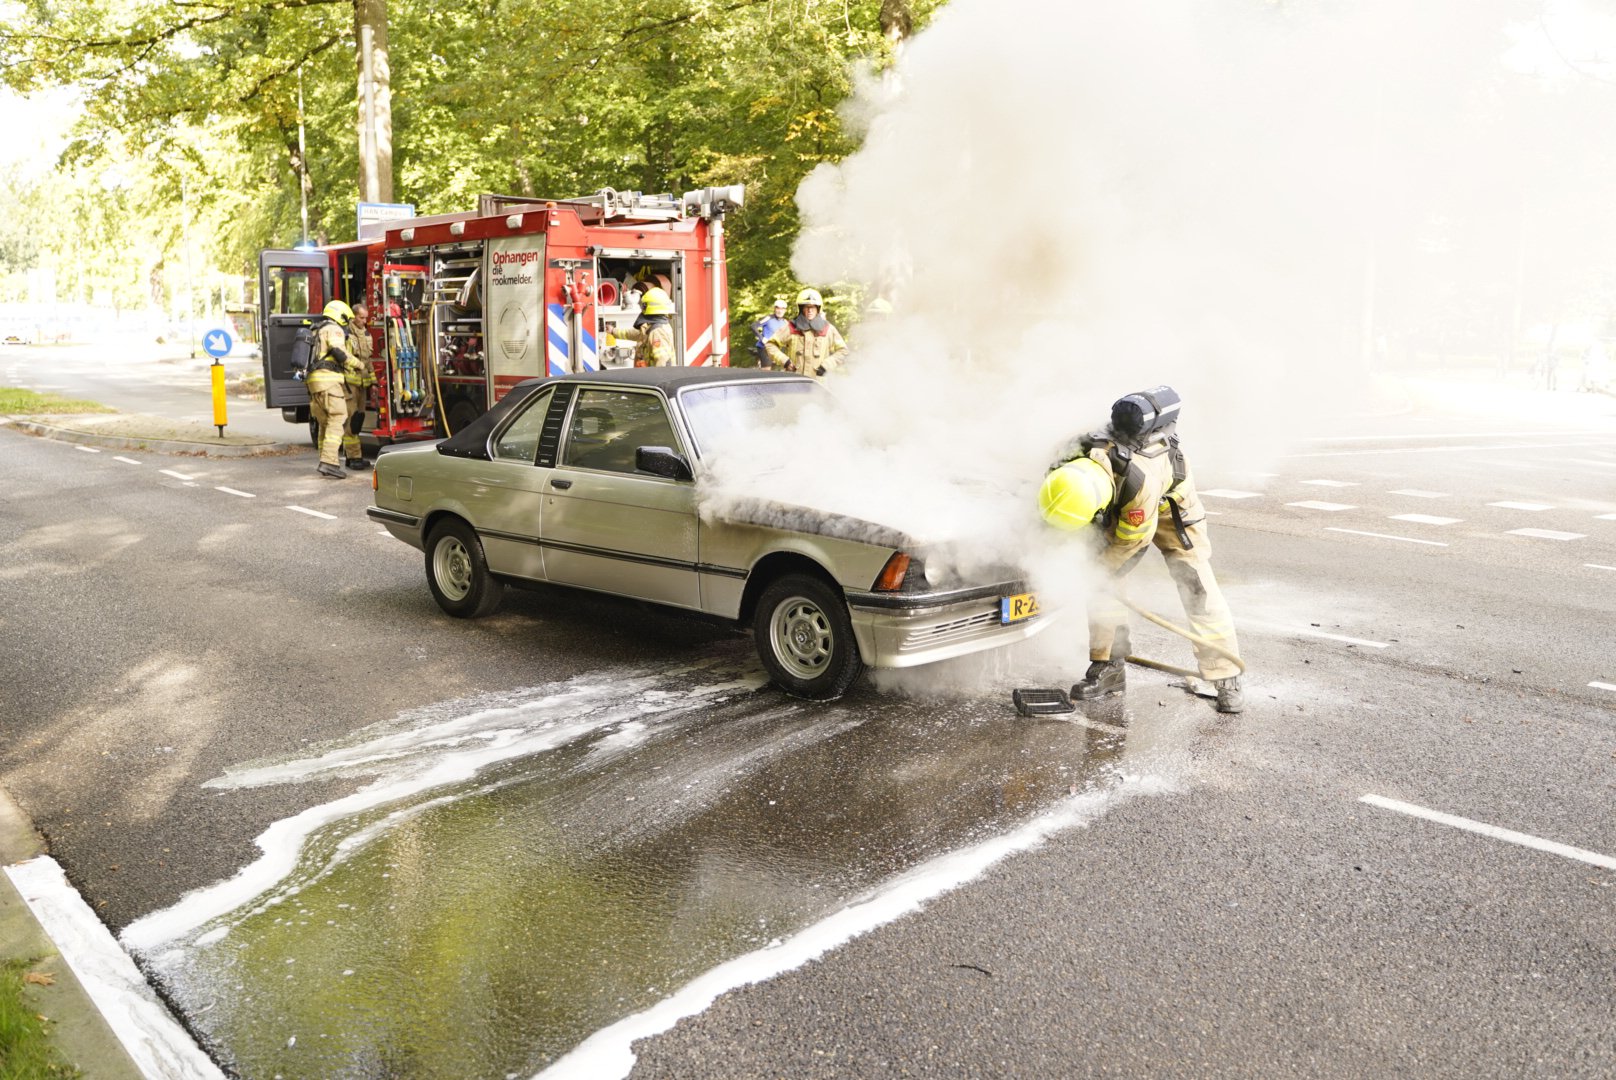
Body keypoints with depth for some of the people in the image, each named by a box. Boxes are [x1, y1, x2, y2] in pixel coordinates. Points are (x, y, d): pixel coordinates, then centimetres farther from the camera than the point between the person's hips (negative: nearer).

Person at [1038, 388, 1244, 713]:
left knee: (1196, 587, -9)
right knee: (1103, 585, -6)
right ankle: (1109, 668, 4)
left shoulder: (1141, 480, -47)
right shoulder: (1071, 462, -32)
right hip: (1120, 507, 5)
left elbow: (1134, 539, -29)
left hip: (1171, 505, -5)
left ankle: (1227, 678, -4)